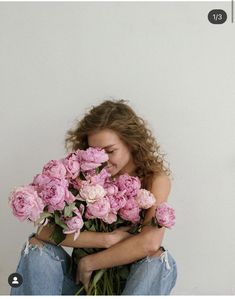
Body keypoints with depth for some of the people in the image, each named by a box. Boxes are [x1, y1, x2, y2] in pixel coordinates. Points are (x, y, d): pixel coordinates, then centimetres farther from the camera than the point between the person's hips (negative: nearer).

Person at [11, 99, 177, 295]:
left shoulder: (155, 179, -10)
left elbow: (150, 242, -28)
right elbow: (45, 230, -17)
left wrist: (88, 263, -20)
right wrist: (107, 239, -25)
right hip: (85, 281, 2)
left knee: (159, 261, -33)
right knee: (36, 247, -21)